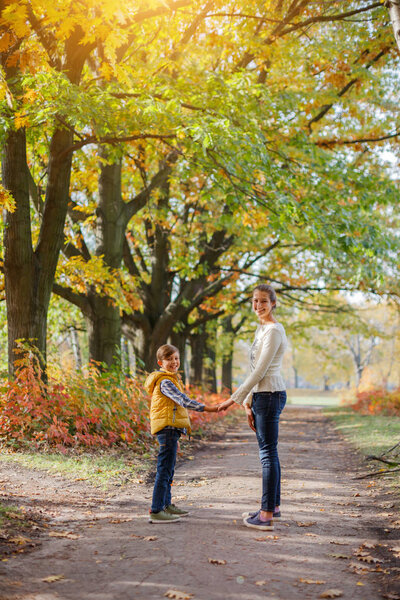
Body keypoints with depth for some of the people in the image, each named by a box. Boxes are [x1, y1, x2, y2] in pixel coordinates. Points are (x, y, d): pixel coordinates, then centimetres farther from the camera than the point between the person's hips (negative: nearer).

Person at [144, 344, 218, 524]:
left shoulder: (172, 379, 20)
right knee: (164, 470, -11)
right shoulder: (165, 382, -13)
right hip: (168, 429, -10)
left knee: (168, 470, 17)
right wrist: (205, 408, -32)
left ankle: (166, 505, 28)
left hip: (171, 430, 10)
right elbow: (183, 400, -25)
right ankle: (155, 511, -11)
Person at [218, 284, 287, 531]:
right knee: (268, 451, 15)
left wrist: (235, 398, -15)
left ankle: (267, 516, -5)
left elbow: (260, 371, -18)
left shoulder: (274, 330, -14)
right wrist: (248, 401, 18)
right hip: (261, 395, 10)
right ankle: (273, 506, 25)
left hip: (270, 395, -10)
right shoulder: (262, 329, 16)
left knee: (268, 453, -8)